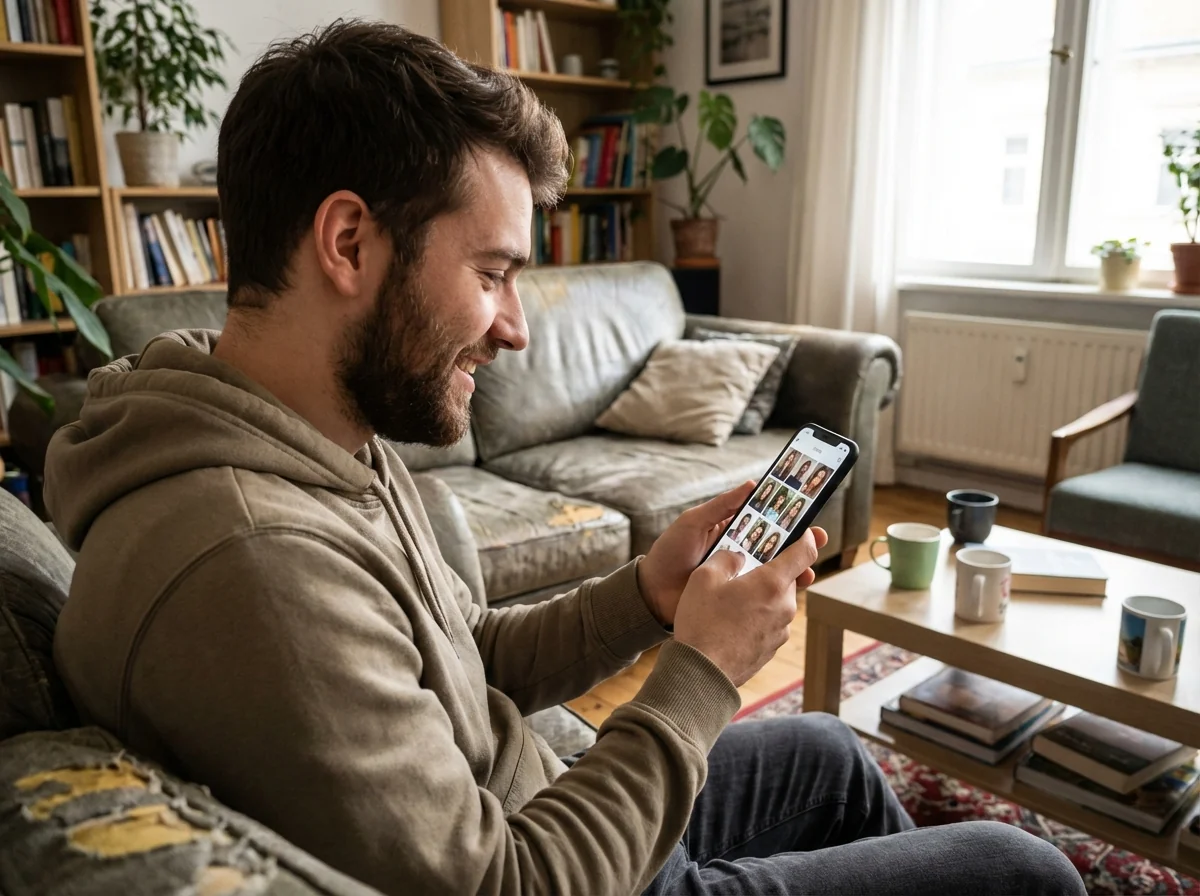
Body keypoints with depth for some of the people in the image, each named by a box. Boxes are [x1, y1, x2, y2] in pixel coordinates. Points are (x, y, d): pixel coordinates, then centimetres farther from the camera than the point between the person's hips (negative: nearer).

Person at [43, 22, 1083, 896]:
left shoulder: (341, 443, -4)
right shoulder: (250, 559, -35)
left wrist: (648, 594, -10)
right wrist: (701, 672, -20)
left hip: (546, 808, 8)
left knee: (826, 753, 27)